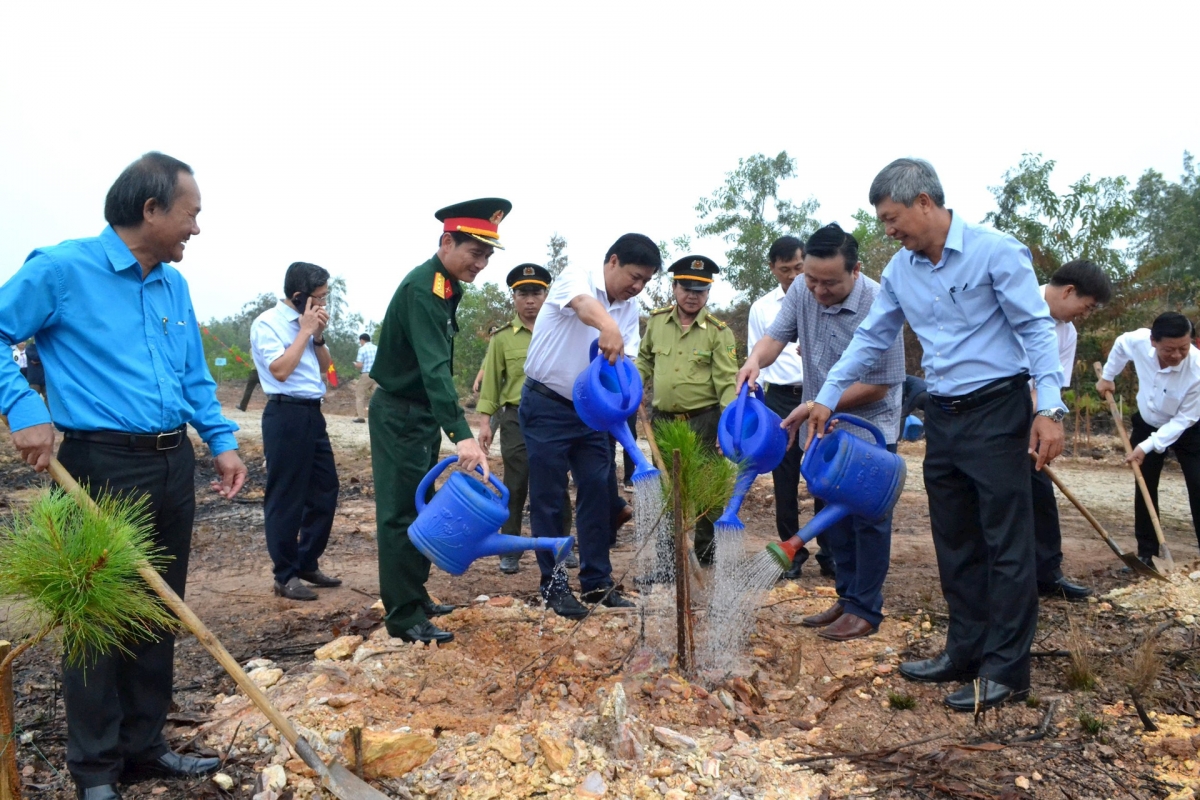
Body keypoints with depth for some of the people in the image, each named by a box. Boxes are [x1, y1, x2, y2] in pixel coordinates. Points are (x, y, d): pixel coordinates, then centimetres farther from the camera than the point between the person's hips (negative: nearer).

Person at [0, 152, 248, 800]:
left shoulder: (174, 284, 12)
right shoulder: (61, 269, -7)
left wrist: (222, 442, 7)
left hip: (174, 465, 7)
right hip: (103, 464, -6)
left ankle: (144, 745, 27)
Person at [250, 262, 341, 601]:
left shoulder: (307, 322, 12)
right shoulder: (267, 323, -10)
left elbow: (325, 367, 17)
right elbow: (280, 370, -19)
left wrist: (319, 336, 1)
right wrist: (305, 331, -12)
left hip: (313, 413, 8)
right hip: (286, 415, -8)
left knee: (325, 490, 12)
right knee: (285, 498, 0)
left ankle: (307, 564, 26)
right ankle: (285, 576, 12)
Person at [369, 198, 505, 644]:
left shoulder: (446, 286, 7)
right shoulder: (421, 289, -23)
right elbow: (434, 368, -35)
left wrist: (451, 428, 18)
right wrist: (462, 435, -44)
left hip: (423, 415, 10)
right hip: (399, 416, -10)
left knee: (419, 509, 16)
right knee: (401, 514, -3)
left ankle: (415, 597, 27)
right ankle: (403, 617, 4)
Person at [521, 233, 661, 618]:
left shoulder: (629, 308, 4)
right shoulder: (577, 274, -15)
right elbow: (583, 304, -39)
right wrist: (608, 326, -62)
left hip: (590, 410, 6)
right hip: (546, 406, -6)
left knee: (599, 491, 6)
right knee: (548, 498, 1)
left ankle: (597, 581, 18)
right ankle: (553, 583, 14)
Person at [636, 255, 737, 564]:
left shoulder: (718, 331, -7)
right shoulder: (656, 321, 4)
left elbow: (727, 382, -11)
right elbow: (645, 359, 20)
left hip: (703, 421, -4)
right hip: (662, 420, 4)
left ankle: (706, 550, 20)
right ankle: (667, 550, 26)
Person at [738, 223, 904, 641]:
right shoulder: (803, 292, -7)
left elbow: (878, 386, -21)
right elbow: (777, 336, -10)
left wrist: (817, 406, -23)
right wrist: (756, 359, -34)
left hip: (868, 429, -6)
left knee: (868, 519, 1)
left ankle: (866, 610, 12)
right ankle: (847, 596, 28)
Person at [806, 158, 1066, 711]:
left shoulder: (995, 251, -10)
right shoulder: (899, 270, 8)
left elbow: (1036, 327, -10)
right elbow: (871, 339, 15)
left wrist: (1049, 407, -18)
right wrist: (827, 398, 10)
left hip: (997, 410, -7)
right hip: (942, 417, 7)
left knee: (1006, 543, -2)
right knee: (954, 544, 12)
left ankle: (1006, 670, 7)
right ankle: (966, 651, 24)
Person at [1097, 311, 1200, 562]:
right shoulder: (1138, 340, -28)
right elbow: (1120, 345, 0)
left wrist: (1147, 447, -30)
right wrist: (1107, 376, 8)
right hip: (1147, 423, 3)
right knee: (1145, 487, 3)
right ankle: (1147, 553, 12)